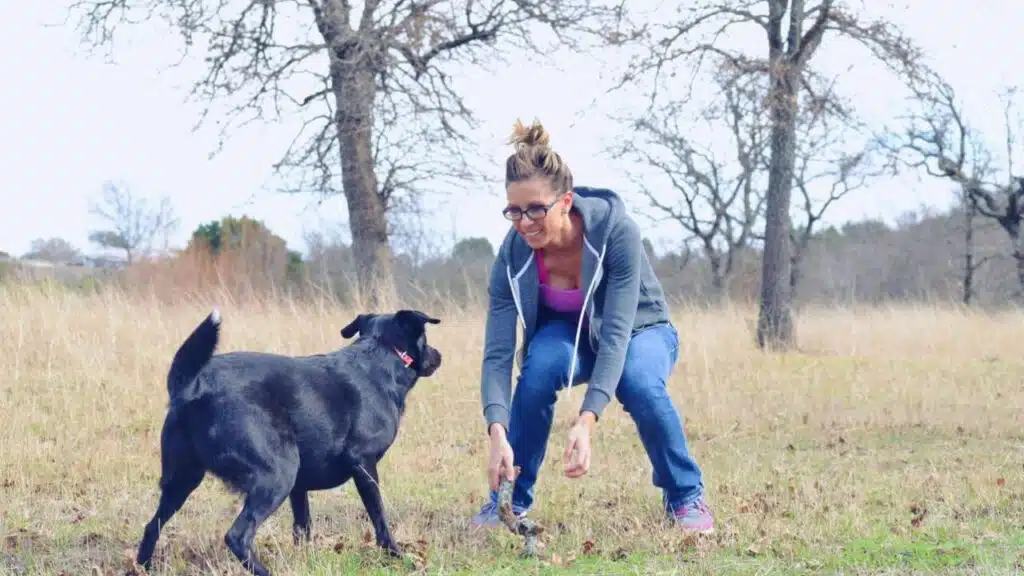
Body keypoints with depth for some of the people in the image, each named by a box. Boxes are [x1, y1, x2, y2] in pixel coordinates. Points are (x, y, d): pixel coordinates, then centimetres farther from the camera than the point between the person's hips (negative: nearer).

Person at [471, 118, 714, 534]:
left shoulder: (617, 231, -34)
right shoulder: (514, 254, -25)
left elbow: (616, 334, -39)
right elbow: (497, 353, -27)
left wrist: (586, 423, -50)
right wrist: (498, 435, -43)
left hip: (640, 331, -2)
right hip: (567, 333, 2)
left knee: (639, 383, -36)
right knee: (540, 367, -33)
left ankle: (685, 496, -10)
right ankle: (511, 498, -15)